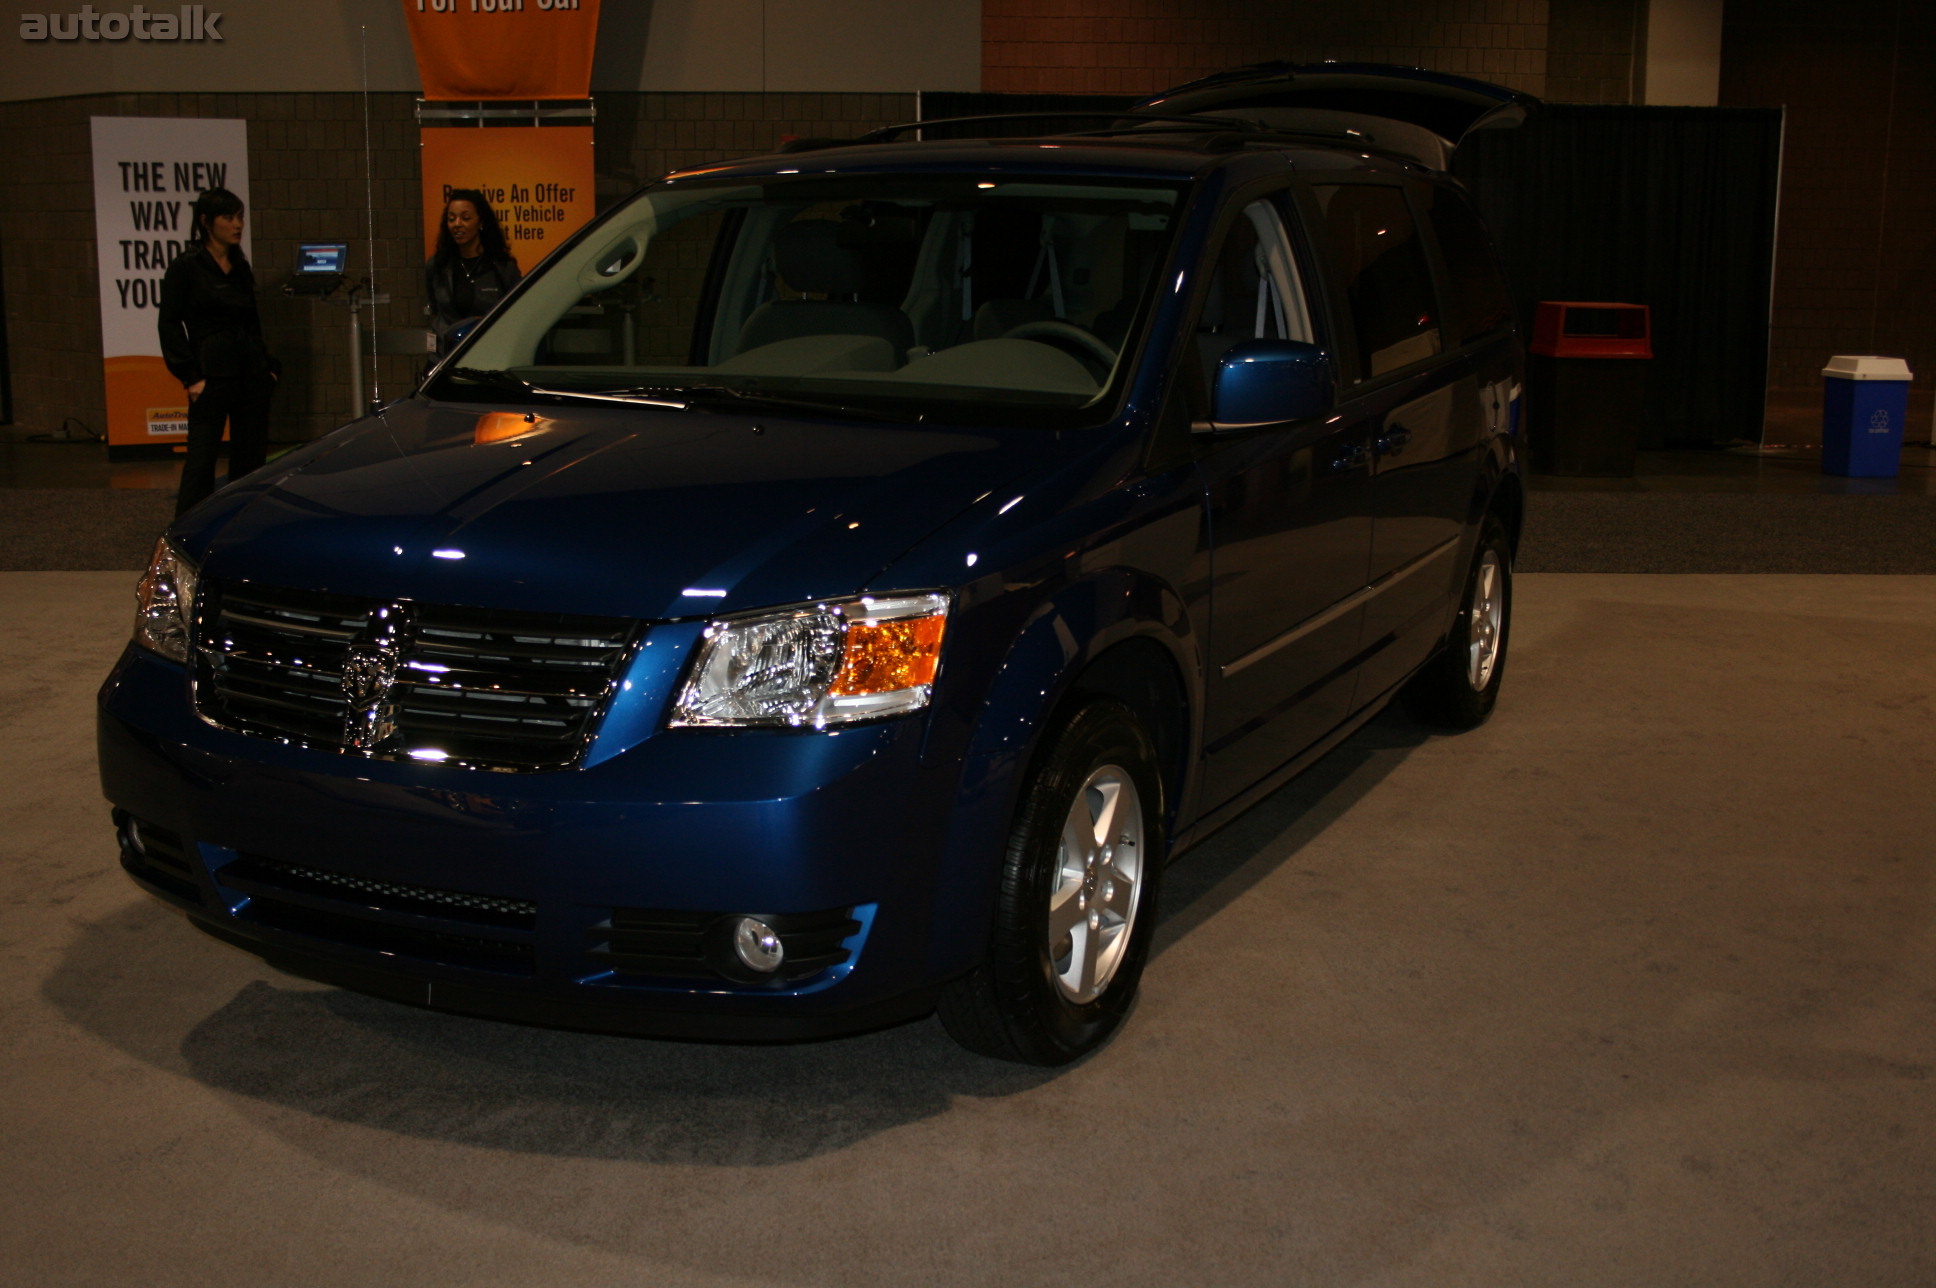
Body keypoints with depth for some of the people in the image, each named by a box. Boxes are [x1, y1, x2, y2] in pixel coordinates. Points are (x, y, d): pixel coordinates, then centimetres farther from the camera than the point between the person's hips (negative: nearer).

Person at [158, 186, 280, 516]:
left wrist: (269, 366, 11)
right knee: (201, 459, -6)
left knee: (251, 458, 7)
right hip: (212, 377, -6)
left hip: (253, 376, 6)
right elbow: (170, 325, -6)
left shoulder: (241, 268, 14)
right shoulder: (187, 267, -4)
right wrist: (191, 377, -12)